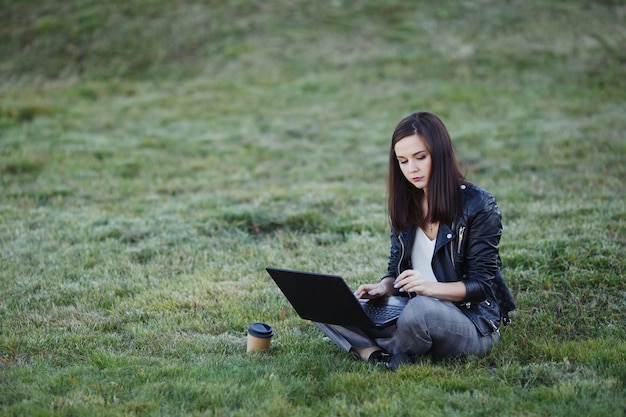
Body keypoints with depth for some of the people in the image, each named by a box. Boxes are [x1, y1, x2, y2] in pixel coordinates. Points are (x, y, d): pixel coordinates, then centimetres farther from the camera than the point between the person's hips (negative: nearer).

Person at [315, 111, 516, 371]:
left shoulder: (478, 205, -10)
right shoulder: (405, 204, 8)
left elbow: (481, 284, -11)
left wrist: (430, 287, -28)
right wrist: (383, 288, -10)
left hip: (472, 323, -6)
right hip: (412, 309, 6)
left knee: (420, 311, -40)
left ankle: (397, 360, -10)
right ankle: (376, 357, -28)